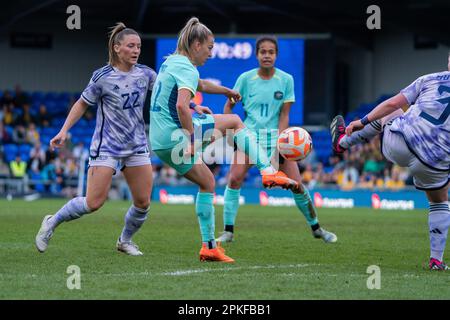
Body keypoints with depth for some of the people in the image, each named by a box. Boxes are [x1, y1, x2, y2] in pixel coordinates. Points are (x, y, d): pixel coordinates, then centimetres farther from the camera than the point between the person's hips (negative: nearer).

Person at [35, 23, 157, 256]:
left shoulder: (145, 74, 0)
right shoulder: (103, 77, -11)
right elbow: (83, 103, 0)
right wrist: (64, 130, -7)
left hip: (137, 147, 5)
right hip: (106, 147, -4)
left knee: (143, 203, -1)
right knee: (94, 203, -11)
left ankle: (125, 241, 25)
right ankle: (52, 223, 12)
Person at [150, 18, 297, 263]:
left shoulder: (171, 62, 18)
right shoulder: (187, 69, -13)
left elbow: (198, 84, 39)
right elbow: (181, 106, -30)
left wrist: (226, 91, 52)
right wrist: (192, 139, -21)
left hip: (158, 142, 9)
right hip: (174, 136, -9)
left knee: (207, 182, 19)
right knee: (234, 121, 2)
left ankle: (209, 247, 18)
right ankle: (268, 171, 0)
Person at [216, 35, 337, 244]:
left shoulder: (286, 80, -2)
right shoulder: (246, 78, -3)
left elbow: (284, 116, -3)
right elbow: (228, 105, 9)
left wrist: (277, 148, -11)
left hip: (277, 136, 0)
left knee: (296, 184, -3)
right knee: (234, 178, -19)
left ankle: (316, 228, 18)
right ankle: (228, 232, -12)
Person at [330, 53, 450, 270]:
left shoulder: (431, 79, 7)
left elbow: (393, 103, 6)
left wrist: (363, 121, 15)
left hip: (397, 145, 0)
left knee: (390, 114, 34)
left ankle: (343, 142, 42)